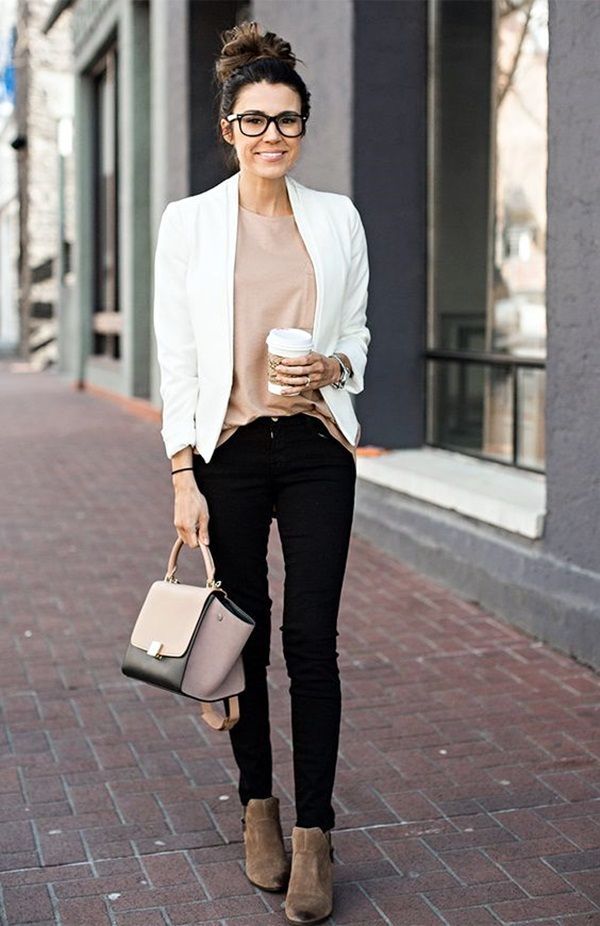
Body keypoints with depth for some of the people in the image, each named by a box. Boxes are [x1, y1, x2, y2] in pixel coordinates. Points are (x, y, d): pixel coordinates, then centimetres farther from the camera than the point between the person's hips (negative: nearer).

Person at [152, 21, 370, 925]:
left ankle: (313, 833, 5)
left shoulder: (337, 218, 7)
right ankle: (258, 803, 26)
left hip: (316, 449, 1)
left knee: (312, 639, -4)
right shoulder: (189, 221, 1)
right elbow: (176, 358, -1)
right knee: (246, 636, 7)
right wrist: (184, 475, -7)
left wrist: (333, 366, -10)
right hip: (228, 450, -1)